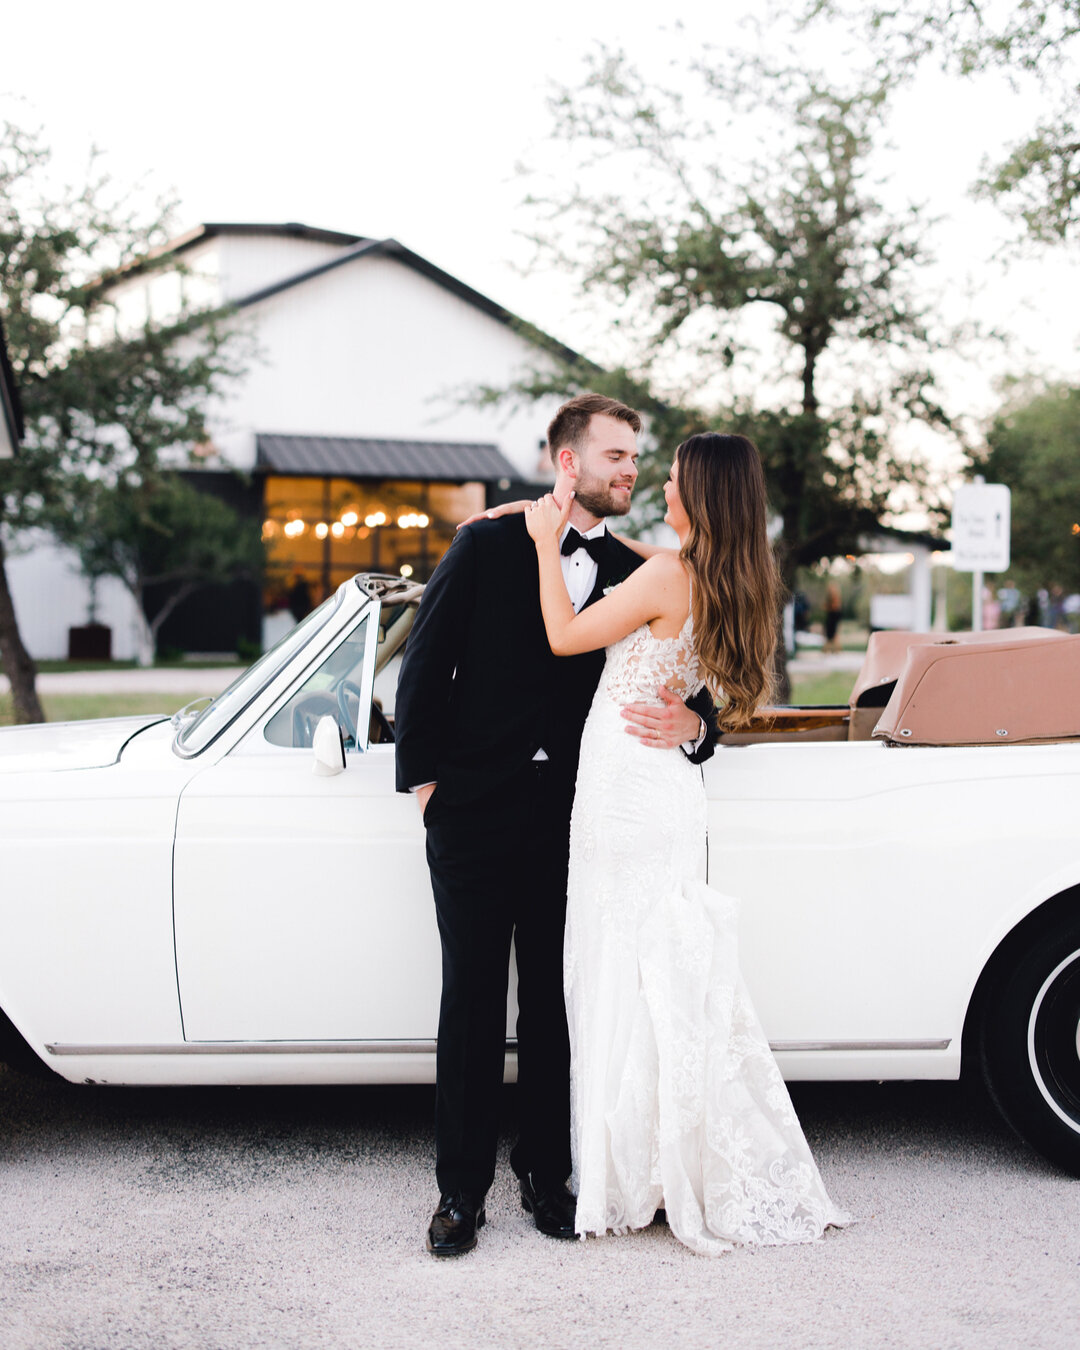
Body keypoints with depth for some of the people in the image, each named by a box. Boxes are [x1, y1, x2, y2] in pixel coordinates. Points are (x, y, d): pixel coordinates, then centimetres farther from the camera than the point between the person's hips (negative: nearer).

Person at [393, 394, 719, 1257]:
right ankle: (461, 1189, 13)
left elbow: (687, 693, 8)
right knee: (472, 1004, 3)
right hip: (473, 814, -2)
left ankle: (546, 1175, 22)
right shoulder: (488, 546, 2)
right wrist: (423, 775, -3)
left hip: (570, 824, 2)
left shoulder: (635, 576, 8)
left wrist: (691, 726, -15)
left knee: (556, 1006, 9)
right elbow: (425, 663, 2)